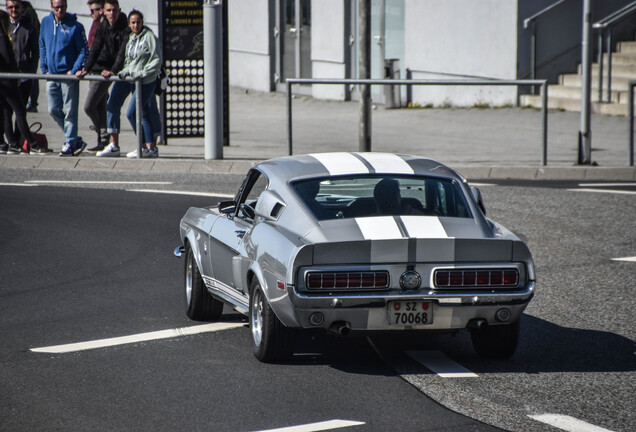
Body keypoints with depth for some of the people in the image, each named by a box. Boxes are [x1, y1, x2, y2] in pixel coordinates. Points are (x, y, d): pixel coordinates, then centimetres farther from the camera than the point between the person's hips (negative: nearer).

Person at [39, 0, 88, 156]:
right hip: (52, 74, 6)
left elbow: (83, 51, -6)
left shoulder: (75, 26, -8)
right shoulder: (46, 23, 8)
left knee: (70, 111, -3)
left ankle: (70, 143, 6)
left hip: (69, 75, -6)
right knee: (54, 110, 6)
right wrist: (44, 68, 10)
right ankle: (75, 139, 18)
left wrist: (74, 71, -14)